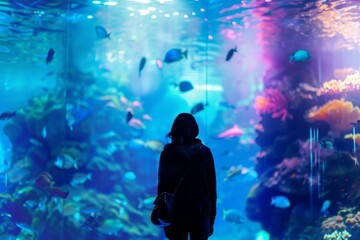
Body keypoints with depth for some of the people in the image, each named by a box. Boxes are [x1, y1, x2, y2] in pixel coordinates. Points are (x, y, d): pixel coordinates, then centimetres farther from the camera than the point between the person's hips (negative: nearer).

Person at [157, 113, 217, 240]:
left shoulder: (166, 154, -3)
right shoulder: (205, 152, -1)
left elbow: (162, 187, -2)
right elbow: (212, 187, 1)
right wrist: (211, 218, 8)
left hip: (175, 214, 0)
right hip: (201, 213, 0)